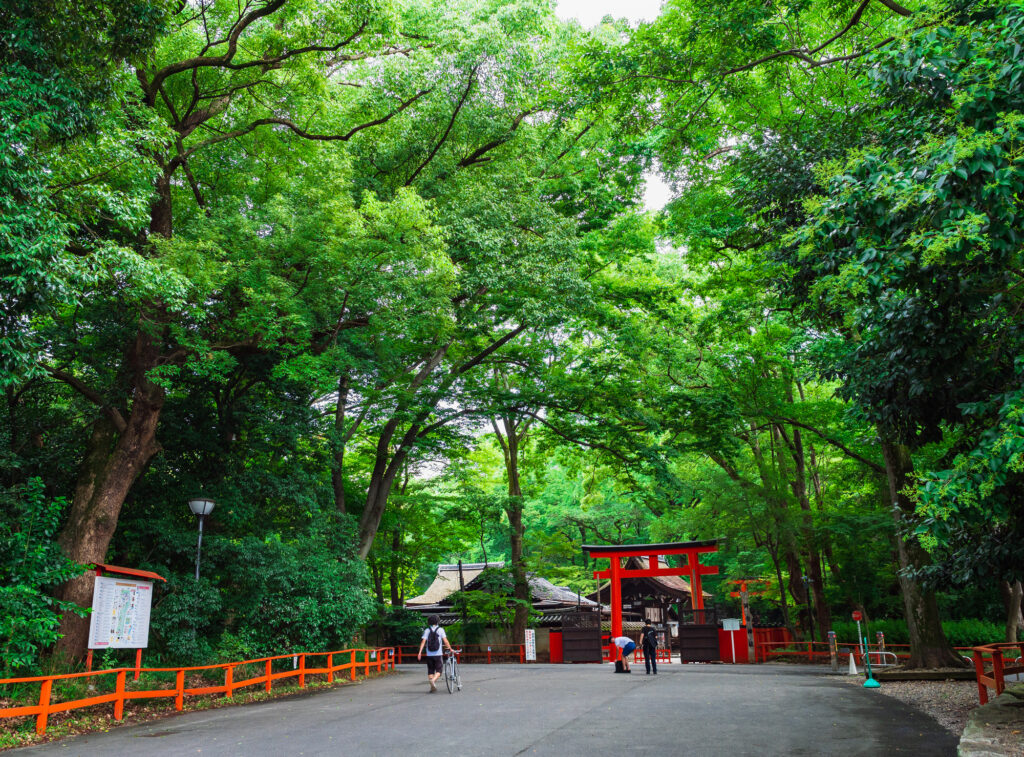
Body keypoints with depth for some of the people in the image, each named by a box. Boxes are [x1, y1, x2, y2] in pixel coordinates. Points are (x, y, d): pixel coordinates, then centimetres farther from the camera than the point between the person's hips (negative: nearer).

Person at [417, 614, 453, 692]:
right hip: (438, 654, -2)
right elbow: (445, 640, -8)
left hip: (429, 654, 2)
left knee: (430, 671, 12)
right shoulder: (440, 629, -1)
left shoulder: (426, 630, 3)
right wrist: (450, 649, 2)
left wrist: (420, 652, -10)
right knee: (439, 670, 4)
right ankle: (433, 680, -23)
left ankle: (432, 687, 9)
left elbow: (423, 641, -7)